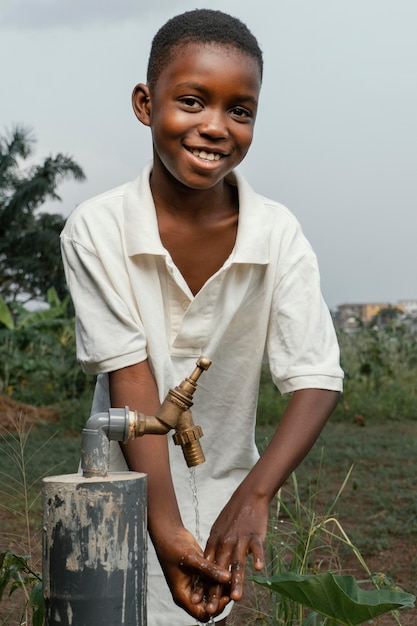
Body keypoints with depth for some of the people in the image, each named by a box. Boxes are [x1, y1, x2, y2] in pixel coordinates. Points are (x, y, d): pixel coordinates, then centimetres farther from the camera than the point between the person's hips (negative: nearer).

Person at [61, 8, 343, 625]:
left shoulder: (279, 235, -13)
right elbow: (129, 374, -20)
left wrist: (255, 493, -33)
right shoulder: (97, 229, -17)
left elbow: (317, 380, -18)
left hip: (227, 495, 1)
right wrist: (164, 525, -27)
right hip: (129, 498, -1)